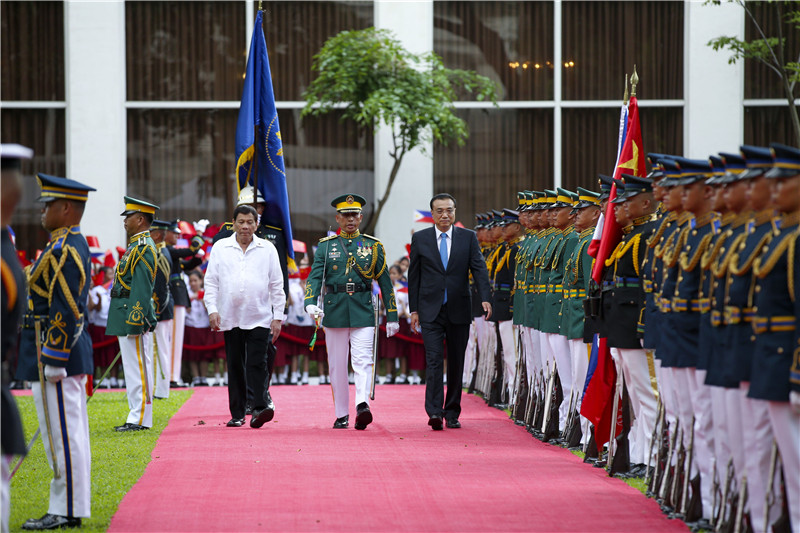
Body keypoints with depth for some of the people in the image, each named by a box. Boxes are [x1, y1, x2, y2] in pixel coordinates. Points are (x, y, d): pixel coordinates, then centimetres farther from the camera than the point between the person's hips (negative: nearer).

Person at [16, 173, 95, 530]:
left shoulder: (63, 251, -17)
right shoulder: (74, 245, 16)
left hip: (55, 352, -11)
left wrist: (52, 361, -21)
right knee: (70, 434, 12)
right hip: (70, 353, 11)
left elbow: (65, 312, -22)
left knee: (61, 433, -6)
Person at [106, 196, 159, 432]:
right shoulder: (137, 245, 18)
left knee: (138, 368, -8)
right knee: (133, 367, 12)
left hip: (134, 316, -11)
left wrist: (134, 322, -23)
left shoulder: (144, 248, -14)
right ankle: (137, 417, 16)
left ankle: (140, 419, -6)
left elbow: (142, 289, -20)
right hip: (127, 317, 11)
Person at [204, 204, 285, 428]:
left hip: (260, 319, -1)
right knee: (235, 366, 5)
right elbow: (211, 282, 7)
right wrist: (212, 309, -5)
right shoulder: (220, 248, 7)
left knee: (258, 363, -12)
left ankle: (260, 408, -17)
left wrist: (278, 317, 2)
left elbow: (277, 286, 7)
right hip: (230, 319, 1)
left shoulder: (267, 249, 6)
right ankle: (237, 414, 9)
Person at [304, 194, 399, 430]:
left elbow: (385, 282, 9)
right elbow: (315, 277, -4)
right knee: (337, 365, 6)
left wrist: (392, 316, 5)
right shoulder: (326, 246, 7)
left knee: (363, 360, -16)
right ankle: (341, 415, 14)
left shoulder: (373, 246, 7)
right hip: (334, 310, 1)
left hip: (363, 311, -1)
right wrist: (310, 303, -23)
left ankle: (362, 405, -32)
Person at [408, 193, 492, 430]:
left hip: (459, 310, 1)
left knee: (456, 363, 7)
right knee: (434, 361, -12)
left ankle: (452, 413, 15)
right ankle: (435, 412, -17)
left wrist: (485, 298, -18)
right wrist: (414, 309, 3)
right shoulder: (420, 239, 5)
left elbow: (479, 268, -3)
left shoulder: (468, 237, 5)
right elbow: (414, 275, 7)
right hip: (431, 311, -1)